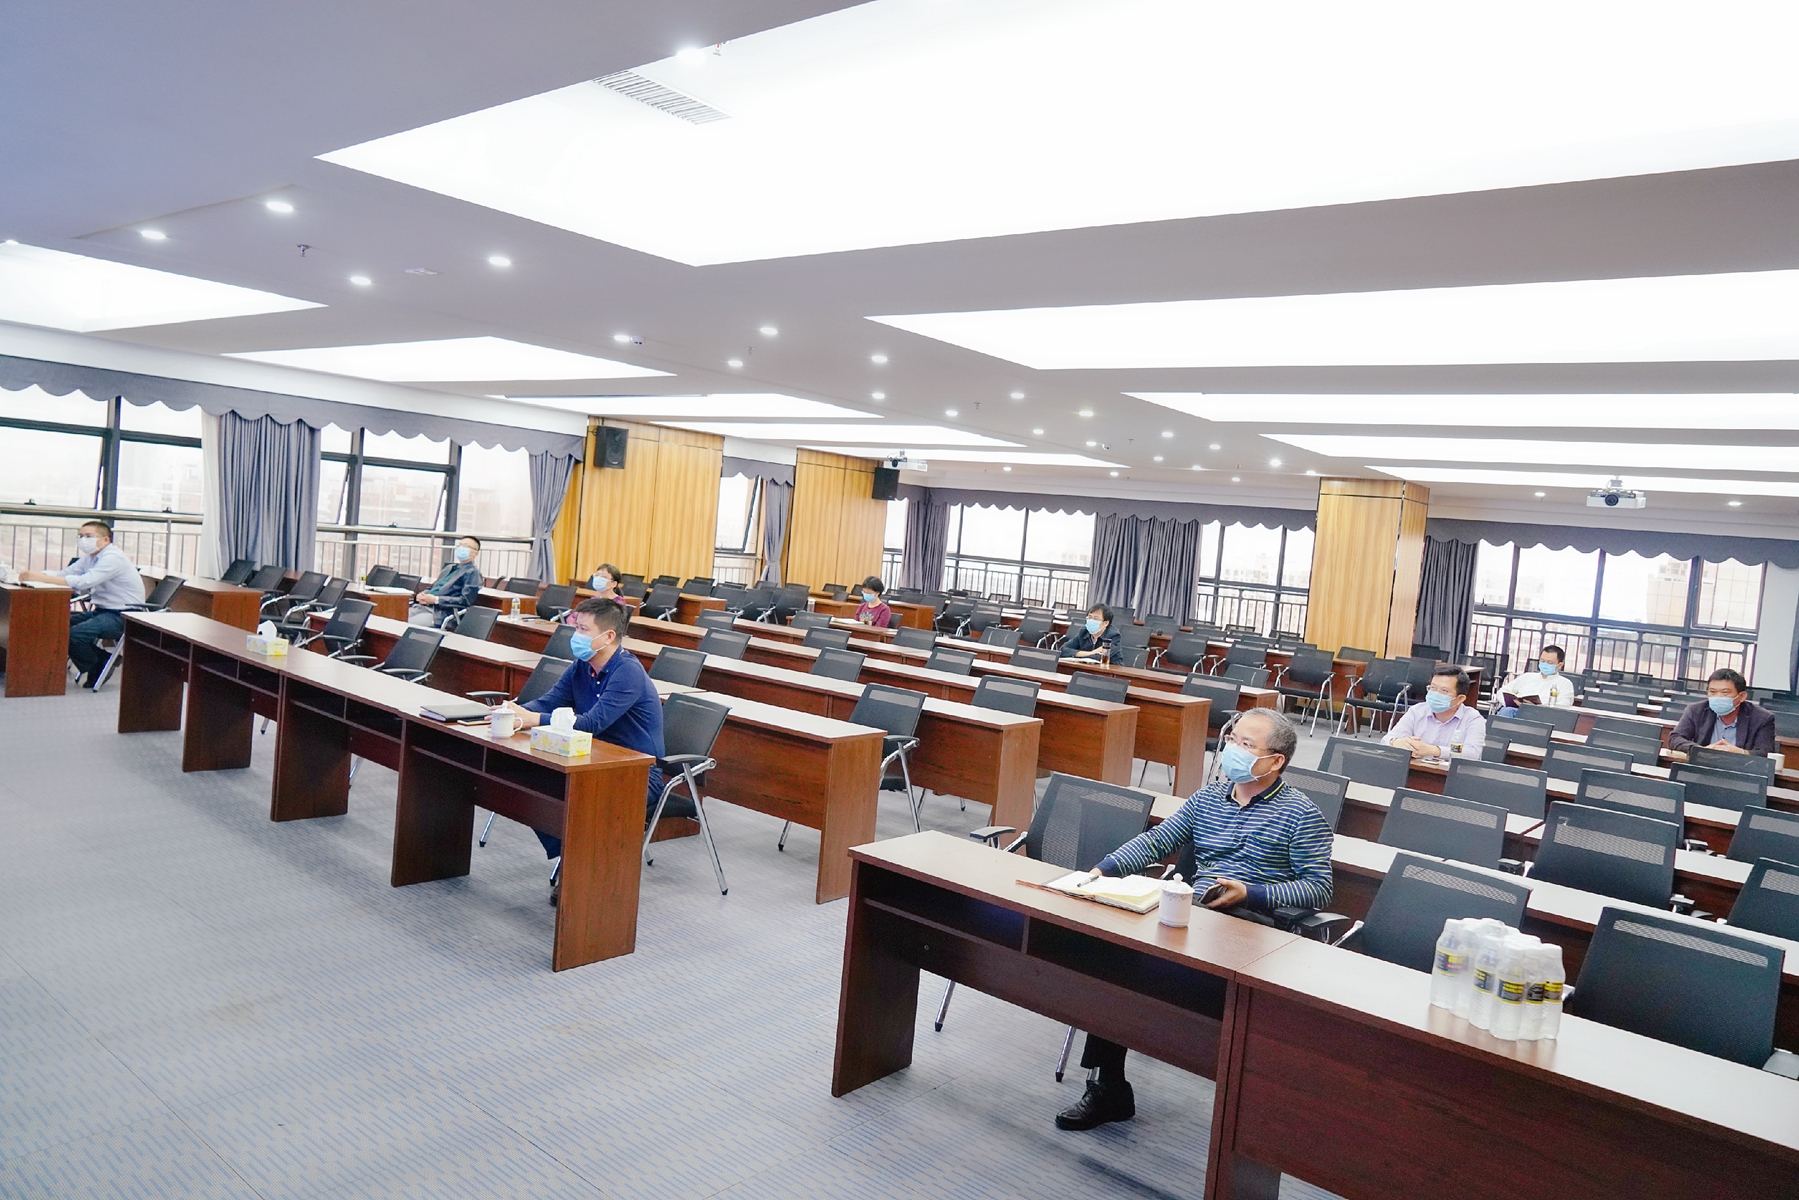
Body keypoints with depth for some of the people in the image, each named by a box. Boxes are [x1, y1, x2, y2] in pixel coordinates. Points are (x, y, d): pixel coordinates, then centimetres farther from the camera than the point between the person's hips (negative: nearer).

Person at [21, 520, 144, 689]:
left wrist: (42, 578, -28)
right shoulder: (90, 557, 12)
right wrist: (34, 574, -14)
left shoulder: (113, 558, -17)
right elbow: (64, 574, 5)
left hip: (122, 616, -9)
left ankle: (98, 671, 3)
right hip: (101, 611, 9)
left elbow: (83, 582, -28)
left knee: (74, 634, -24)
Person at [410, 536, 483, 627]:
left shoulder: (473, 572, -3)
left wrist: (436, 600, -17)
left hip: (441, 613, -8)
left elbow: (465, 600, -12)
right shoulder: (450, 567, 23)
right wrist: (422, 594, 2)